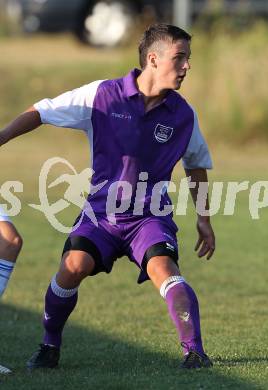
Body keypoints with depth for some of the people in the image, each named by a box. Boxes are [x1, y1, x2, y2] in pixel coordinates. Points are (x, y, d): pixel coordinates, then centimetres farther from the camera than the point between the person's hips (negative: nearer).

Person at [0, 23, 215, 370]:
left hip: (150, 216, 0)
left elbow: (197, 165, 19)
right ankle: (49, 346, 3)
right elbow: (40, 113, -1)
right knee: (73, 267, -21)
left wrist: (203, 219, 20)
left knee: (162, 268, -28)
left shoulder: (183, 115, 0)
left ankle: (193, 351, -27)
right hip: (101, 212, 0)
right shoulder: (102, 95, -7)